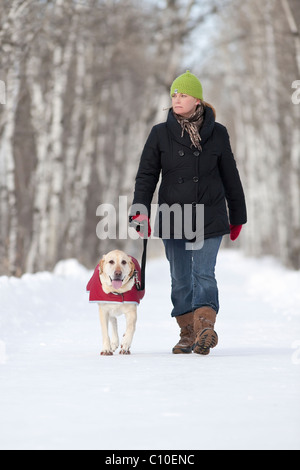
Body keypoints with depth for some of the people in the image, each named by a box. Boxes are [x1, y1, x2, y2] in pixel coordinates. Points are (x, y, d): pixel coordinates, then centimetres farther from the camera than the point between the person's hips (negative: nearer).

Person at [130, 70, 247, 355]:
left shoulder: (217, 133, 3)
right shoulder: (160, 134, 3)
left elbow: (230, 177, 10)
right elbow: (146, 175, 2)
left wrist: (237, 217, 13)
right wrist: (140, 210, -11)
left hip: (210, 218, -2)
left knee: (204, 274, -14)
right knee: (180, 279, 6)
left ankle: (205, 329, -25)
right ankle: (188, 334, 15)